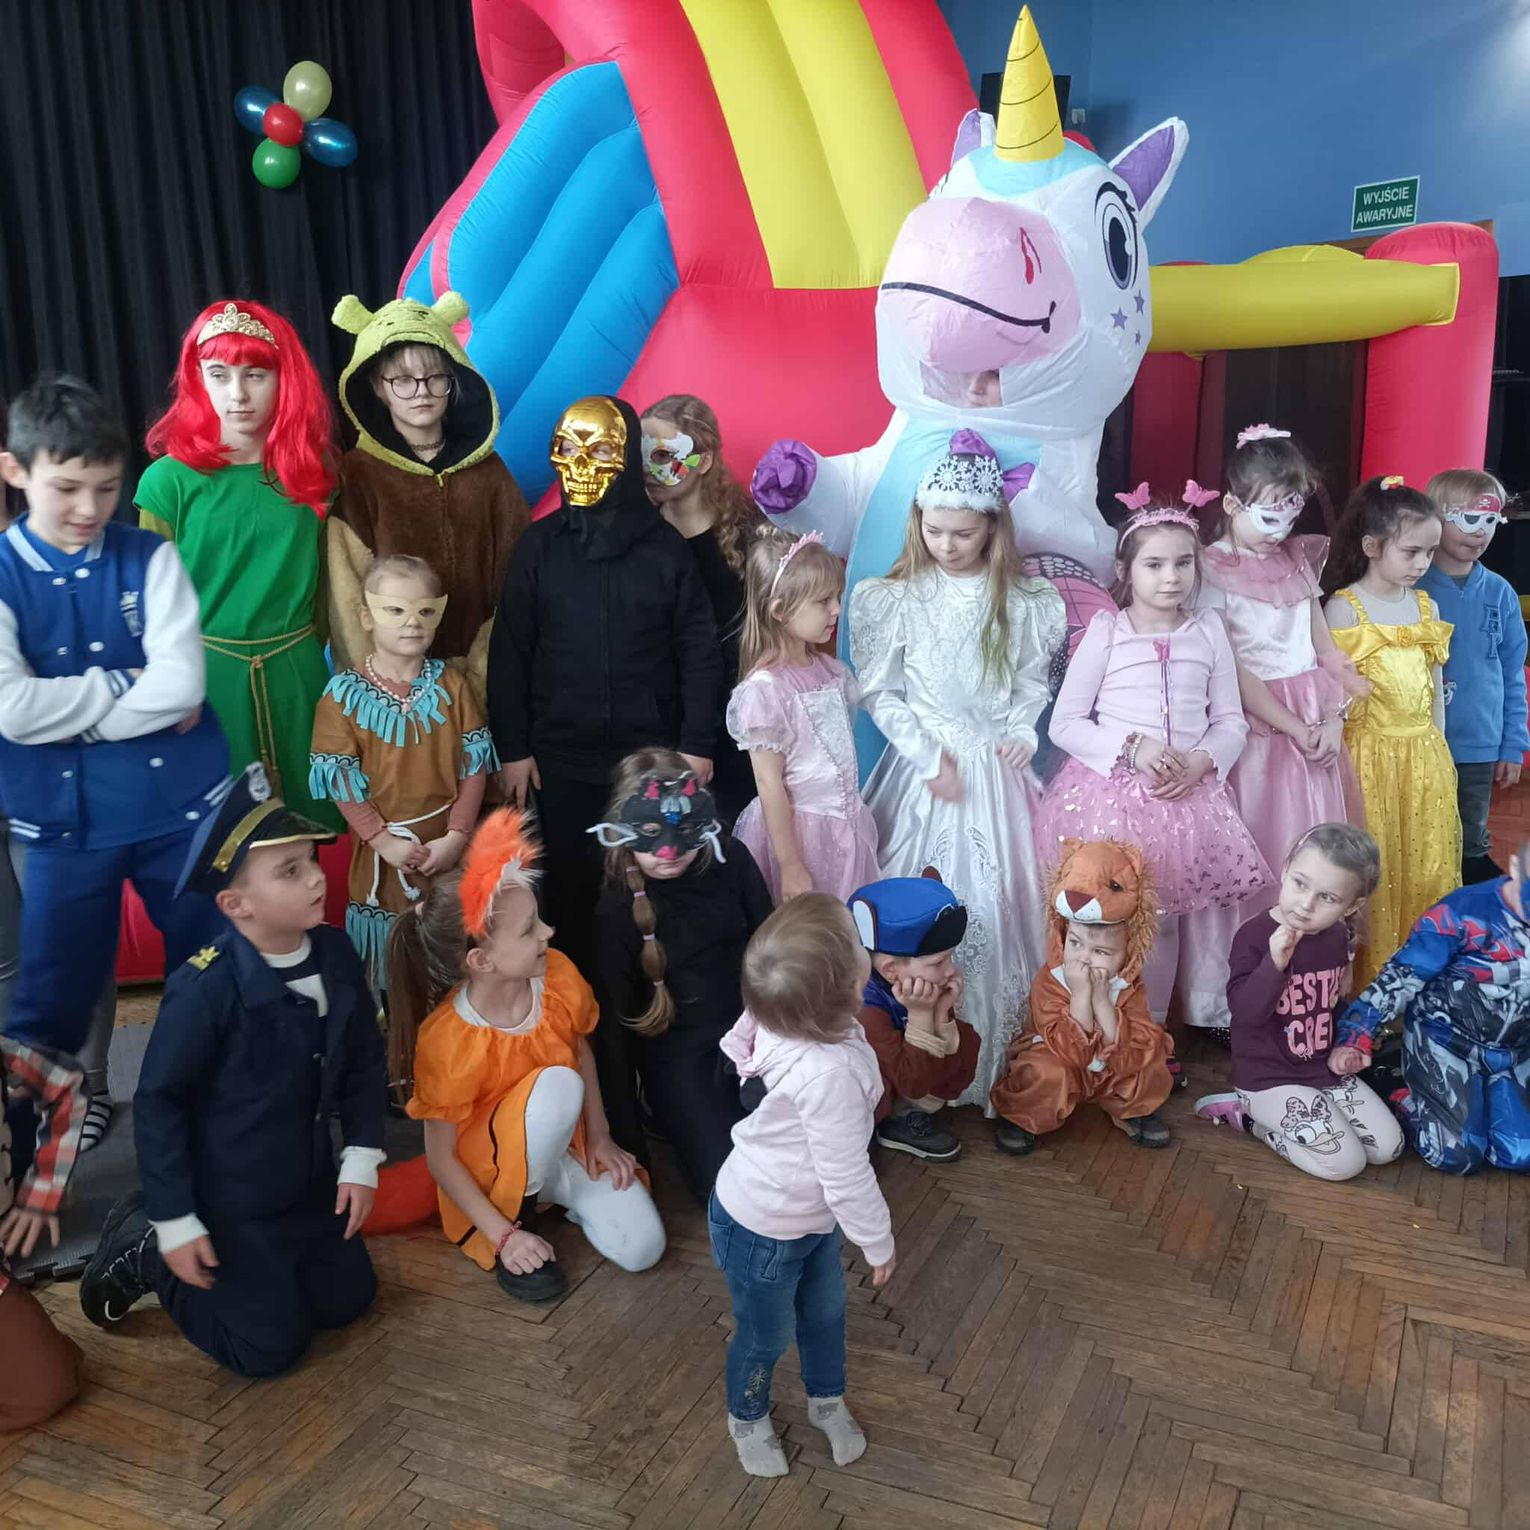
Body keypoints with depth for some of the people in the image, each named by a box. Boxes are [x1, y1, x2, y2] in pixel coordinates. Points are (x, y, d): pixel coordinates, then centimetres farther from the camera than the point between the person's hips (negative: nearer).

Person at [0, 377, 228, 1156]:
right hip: (63, 819, 0)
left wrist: (69, 712, -15)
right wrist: (122, 684, -13)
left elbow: (183, 685, -15)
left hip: (181, 802, 1)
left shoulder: (150, 558, -4)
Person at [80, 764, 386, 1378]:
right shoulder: (205, 988, -29)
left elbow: (363, 1060, 2)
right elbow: (157, 1103, -19)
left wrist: (361, 1158, -1)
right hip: (230, 1199, -6)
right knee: (267, 1349, 5)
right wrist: (174, 1223, -15)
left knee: (348, 1302, 16)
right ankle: (143, 1249, 20)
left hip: (311, 1181, 6)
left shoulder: (335, 953, -11)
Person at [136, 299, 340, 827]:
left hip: (297, 670, 3)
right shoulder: (170, 478, -7)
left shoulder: (314, 469, 1)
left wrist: (309, 648, 11)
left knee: (308, 814, 13)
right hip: (207, 671, -2)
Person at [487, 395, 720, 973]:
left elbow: (698, 648, 1)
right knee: (571, 885, 10)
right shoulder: (540, 545, 1)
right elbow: (509, 653, 2)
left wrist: (698, 743, -3)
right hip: (561, 758, 1)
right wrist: (511, 749, -1)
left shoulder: (665, 546, 0)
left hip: (653, 754, 0)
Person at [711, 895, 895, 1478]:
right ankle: (747, 1418, 51)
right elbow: (846, 1176, -31)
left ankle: (827, 1399, 55)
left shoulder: (783, 1025, -20)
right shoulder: (829, 1075, -43)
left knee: (825, 1307, 28)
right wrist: (878, 1242, -15)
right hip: (762, 1232, -7)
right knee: (766, 1335, 21)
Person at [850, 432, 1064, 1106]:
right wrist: (930, 755, -10)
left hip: (997, 770, 1)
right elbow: (880, 692, -1)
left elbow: (1032, 683, 11)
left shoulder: (1024, 603, 2)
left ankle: (997, 1054, 18)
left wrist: (1022, 731, -8)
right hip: (924, 767, -1)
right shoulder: (894, 599, -2)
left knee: (999, 902, 3)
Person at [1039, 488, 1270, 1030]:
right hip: (1115, 795, -3)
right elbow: (1065, 723, -3)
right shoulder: (1106, 631, -2)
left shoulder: (1209, 630, 7)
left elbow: (1231, 721, 10)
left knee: (1203, 904, 10)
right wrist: (1133, 748, -16)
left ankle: (1211, 1014, 31)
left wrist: (1201, 761, -11)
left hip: (1192, 794, 3)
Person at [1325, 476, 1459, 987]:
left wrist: (1437, 749, 11)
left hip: (1424, 754, 6)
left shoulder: (1426, 606, 9)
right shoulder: (1344, 607, -7)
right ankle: (1368, 979, 11)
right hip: (1370, 753, -5)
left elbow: (1435, 684, 13)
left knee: (1427, 870, 10)